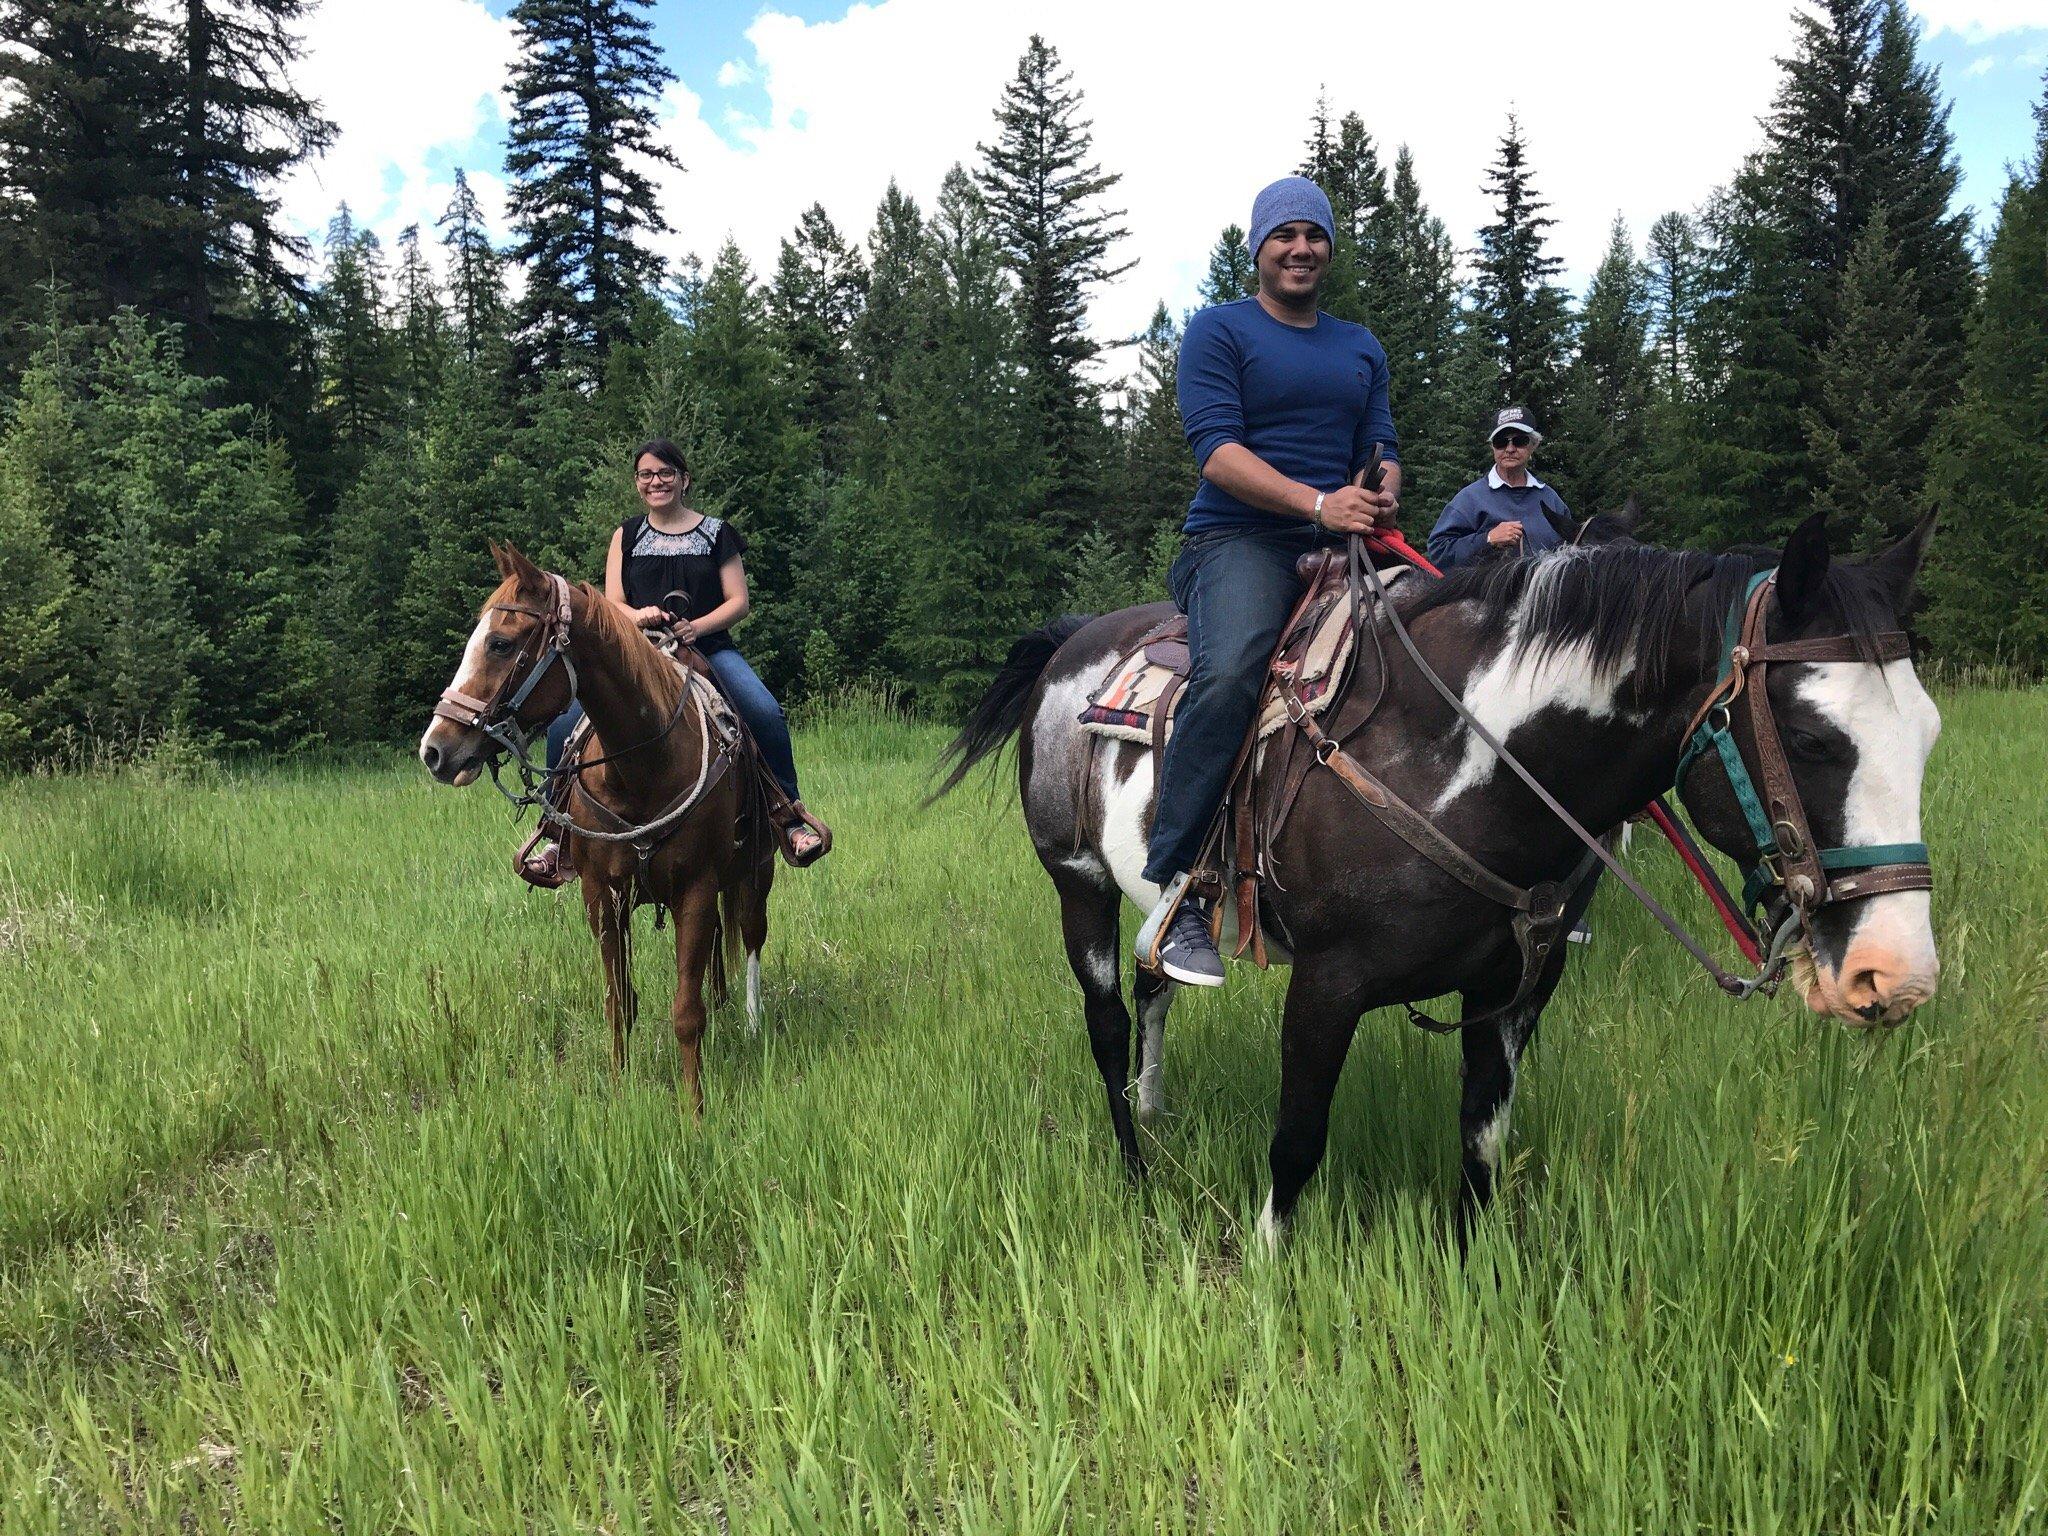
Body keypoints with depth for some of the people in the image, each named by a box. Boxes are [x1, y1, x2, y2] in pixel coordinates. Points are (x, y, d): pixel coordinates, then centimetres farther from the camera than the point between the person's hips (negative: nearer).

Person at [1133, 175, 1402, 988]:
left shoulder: (1361, 348, 24)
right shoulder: (1219, 331, 4)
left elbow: (1382, 449, 16)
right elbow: (1217, 451, -9)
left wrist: (1381, 497, -9)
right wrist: (1320, 502, -22)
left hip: (1339, 550, 6)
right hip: (1239, 539, -6)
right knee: (1230, 670, -35)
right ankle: (1173, 896, -31)